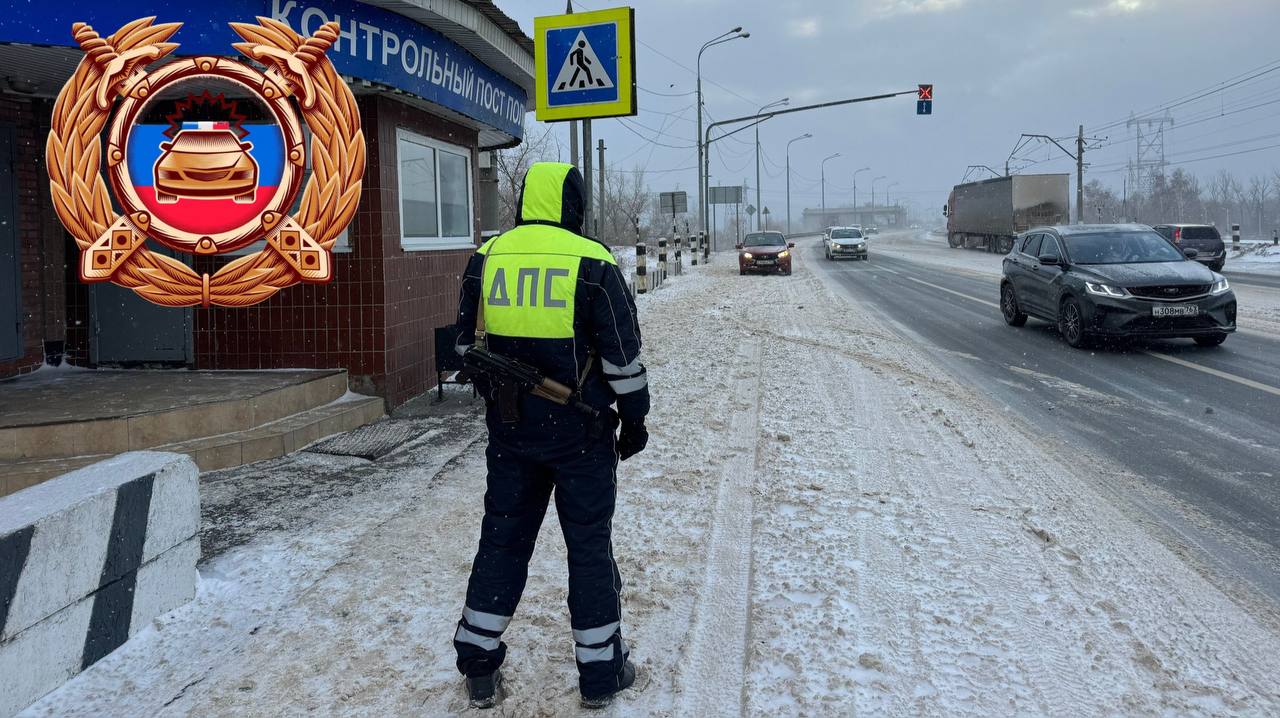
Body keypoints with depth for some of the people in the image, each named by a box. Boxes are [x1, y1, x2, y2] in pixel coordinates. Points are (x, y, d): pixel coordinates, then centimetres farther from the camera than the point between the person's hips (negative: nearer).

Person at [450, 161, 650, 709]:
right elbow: (622, 354, -9)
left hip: (509, 428, 4)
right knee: (588, 543, 9)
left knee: (503, 538, 16)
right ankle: (601, 670, 19)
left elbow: (467, 344, 10)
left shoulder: (486, 258, 2)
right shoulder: (592, 262, -11)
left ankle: (478, 665, 24)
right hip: (580, 432, -3)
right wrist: (634, 418, 4)